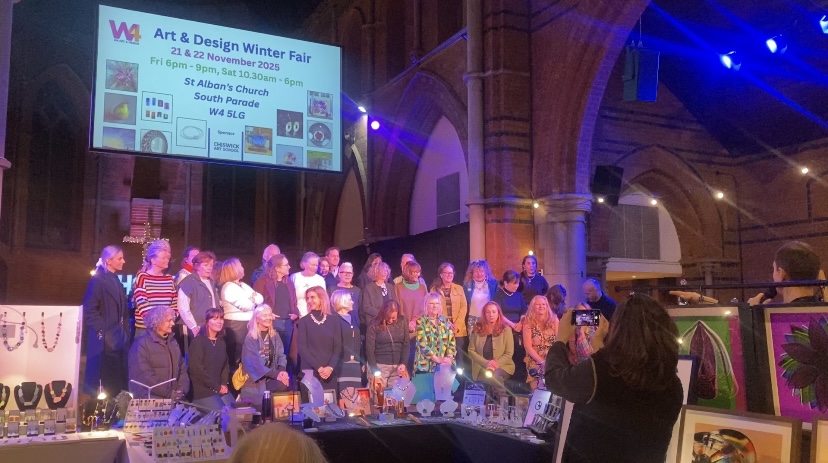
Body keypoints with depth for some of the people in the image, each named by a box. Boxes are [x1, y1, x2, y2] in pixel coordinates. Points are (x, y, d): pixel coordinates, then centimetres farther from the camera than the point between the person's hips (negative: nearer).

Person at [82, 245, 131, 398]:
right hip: (105, 339, -8)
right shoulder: (97, 280, -11)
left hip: (119, 338, 8)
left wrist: (125, 331, 12)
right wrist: (102, 330, -17)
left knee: (118, 378, 10)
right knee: (105, 378, -1)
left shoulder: (116, 281, 14)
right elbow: (90, 310, -16)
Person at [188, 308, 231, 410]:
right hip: (203, 391, -7)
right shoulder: (198, 341, -9)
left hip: (221, 389, 7)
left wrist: (224, 384, -2)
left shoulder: (221, 342, 14)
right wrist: (216, 387, -13)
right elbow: (196, 368, -16)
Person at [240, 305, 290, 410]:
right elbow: (255, 363, -15)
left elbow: (281, 355, 2)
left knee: (285, 384, -28)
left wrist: (282, 370, -20)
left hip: (272, 377, 4)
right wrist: (275, 374, -24)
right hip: (256, 379, -4)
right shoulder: (250, 339, -7)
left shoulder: (275, 336, 10)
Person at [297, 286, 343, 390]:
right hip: (310, 371, -2)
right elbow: (302, 348, -4)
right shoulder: (304, 321, 3)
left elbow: (338, 347, 3)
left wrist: (330, 367, -11)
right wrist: (318, 367, -13)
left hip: (330, 372, 2)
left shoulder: (333, 320, 8)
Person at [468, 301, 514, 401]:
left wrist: (496, 363, -19)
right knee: (491, 377, -33)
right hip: (481, 367, 0)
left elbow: (509, 353, -2)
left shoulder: (506, 329, 0)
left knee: (495, 376, -34)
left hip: (502, 366, 0)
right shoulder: (477, 329, 3)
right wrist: (486, 363, -14)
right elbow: (471, 351, 0)